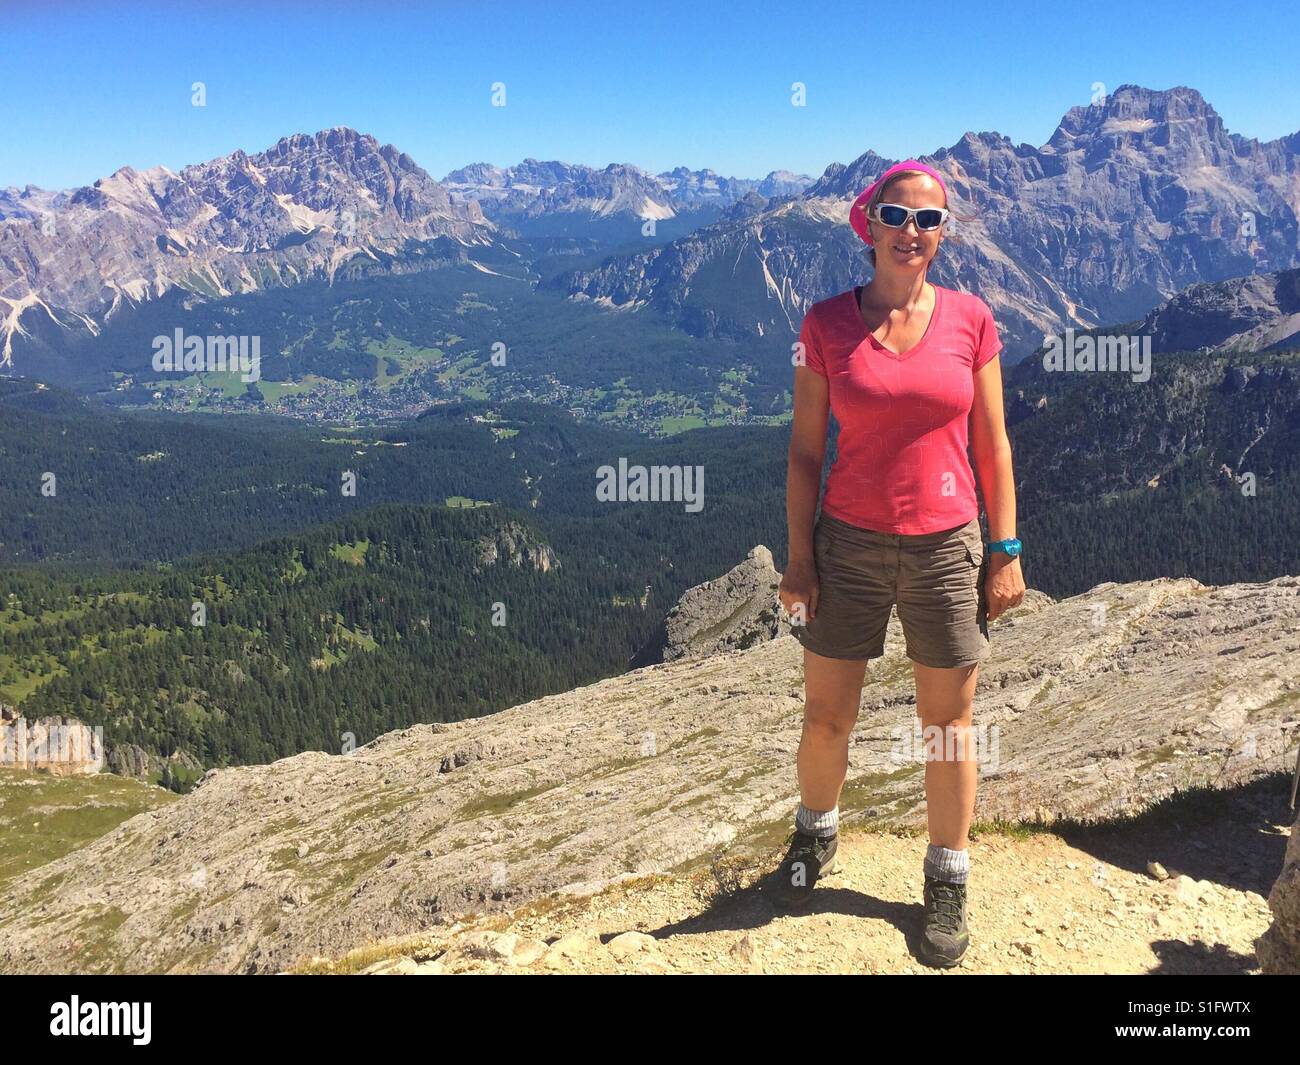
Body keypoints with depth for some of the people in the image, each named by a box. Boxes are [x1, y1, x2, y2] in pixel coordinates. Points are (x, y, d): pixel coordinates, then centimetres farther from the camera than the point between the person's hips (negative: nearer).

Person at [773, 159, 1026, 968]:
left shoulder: (970, 319, -1)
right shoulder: (827, 322, -3)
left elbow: (992, 444, 3)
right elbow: (806, 447, -1)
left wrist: (1006, 552, 0)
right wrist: (799, 559, -4)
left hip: (946, 550, 1)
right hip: (850, 546, 0)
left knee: (949, 724, 10)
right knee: (827, 718, 10)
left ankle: (948, 881, 30)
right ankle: (816, 834, 39)